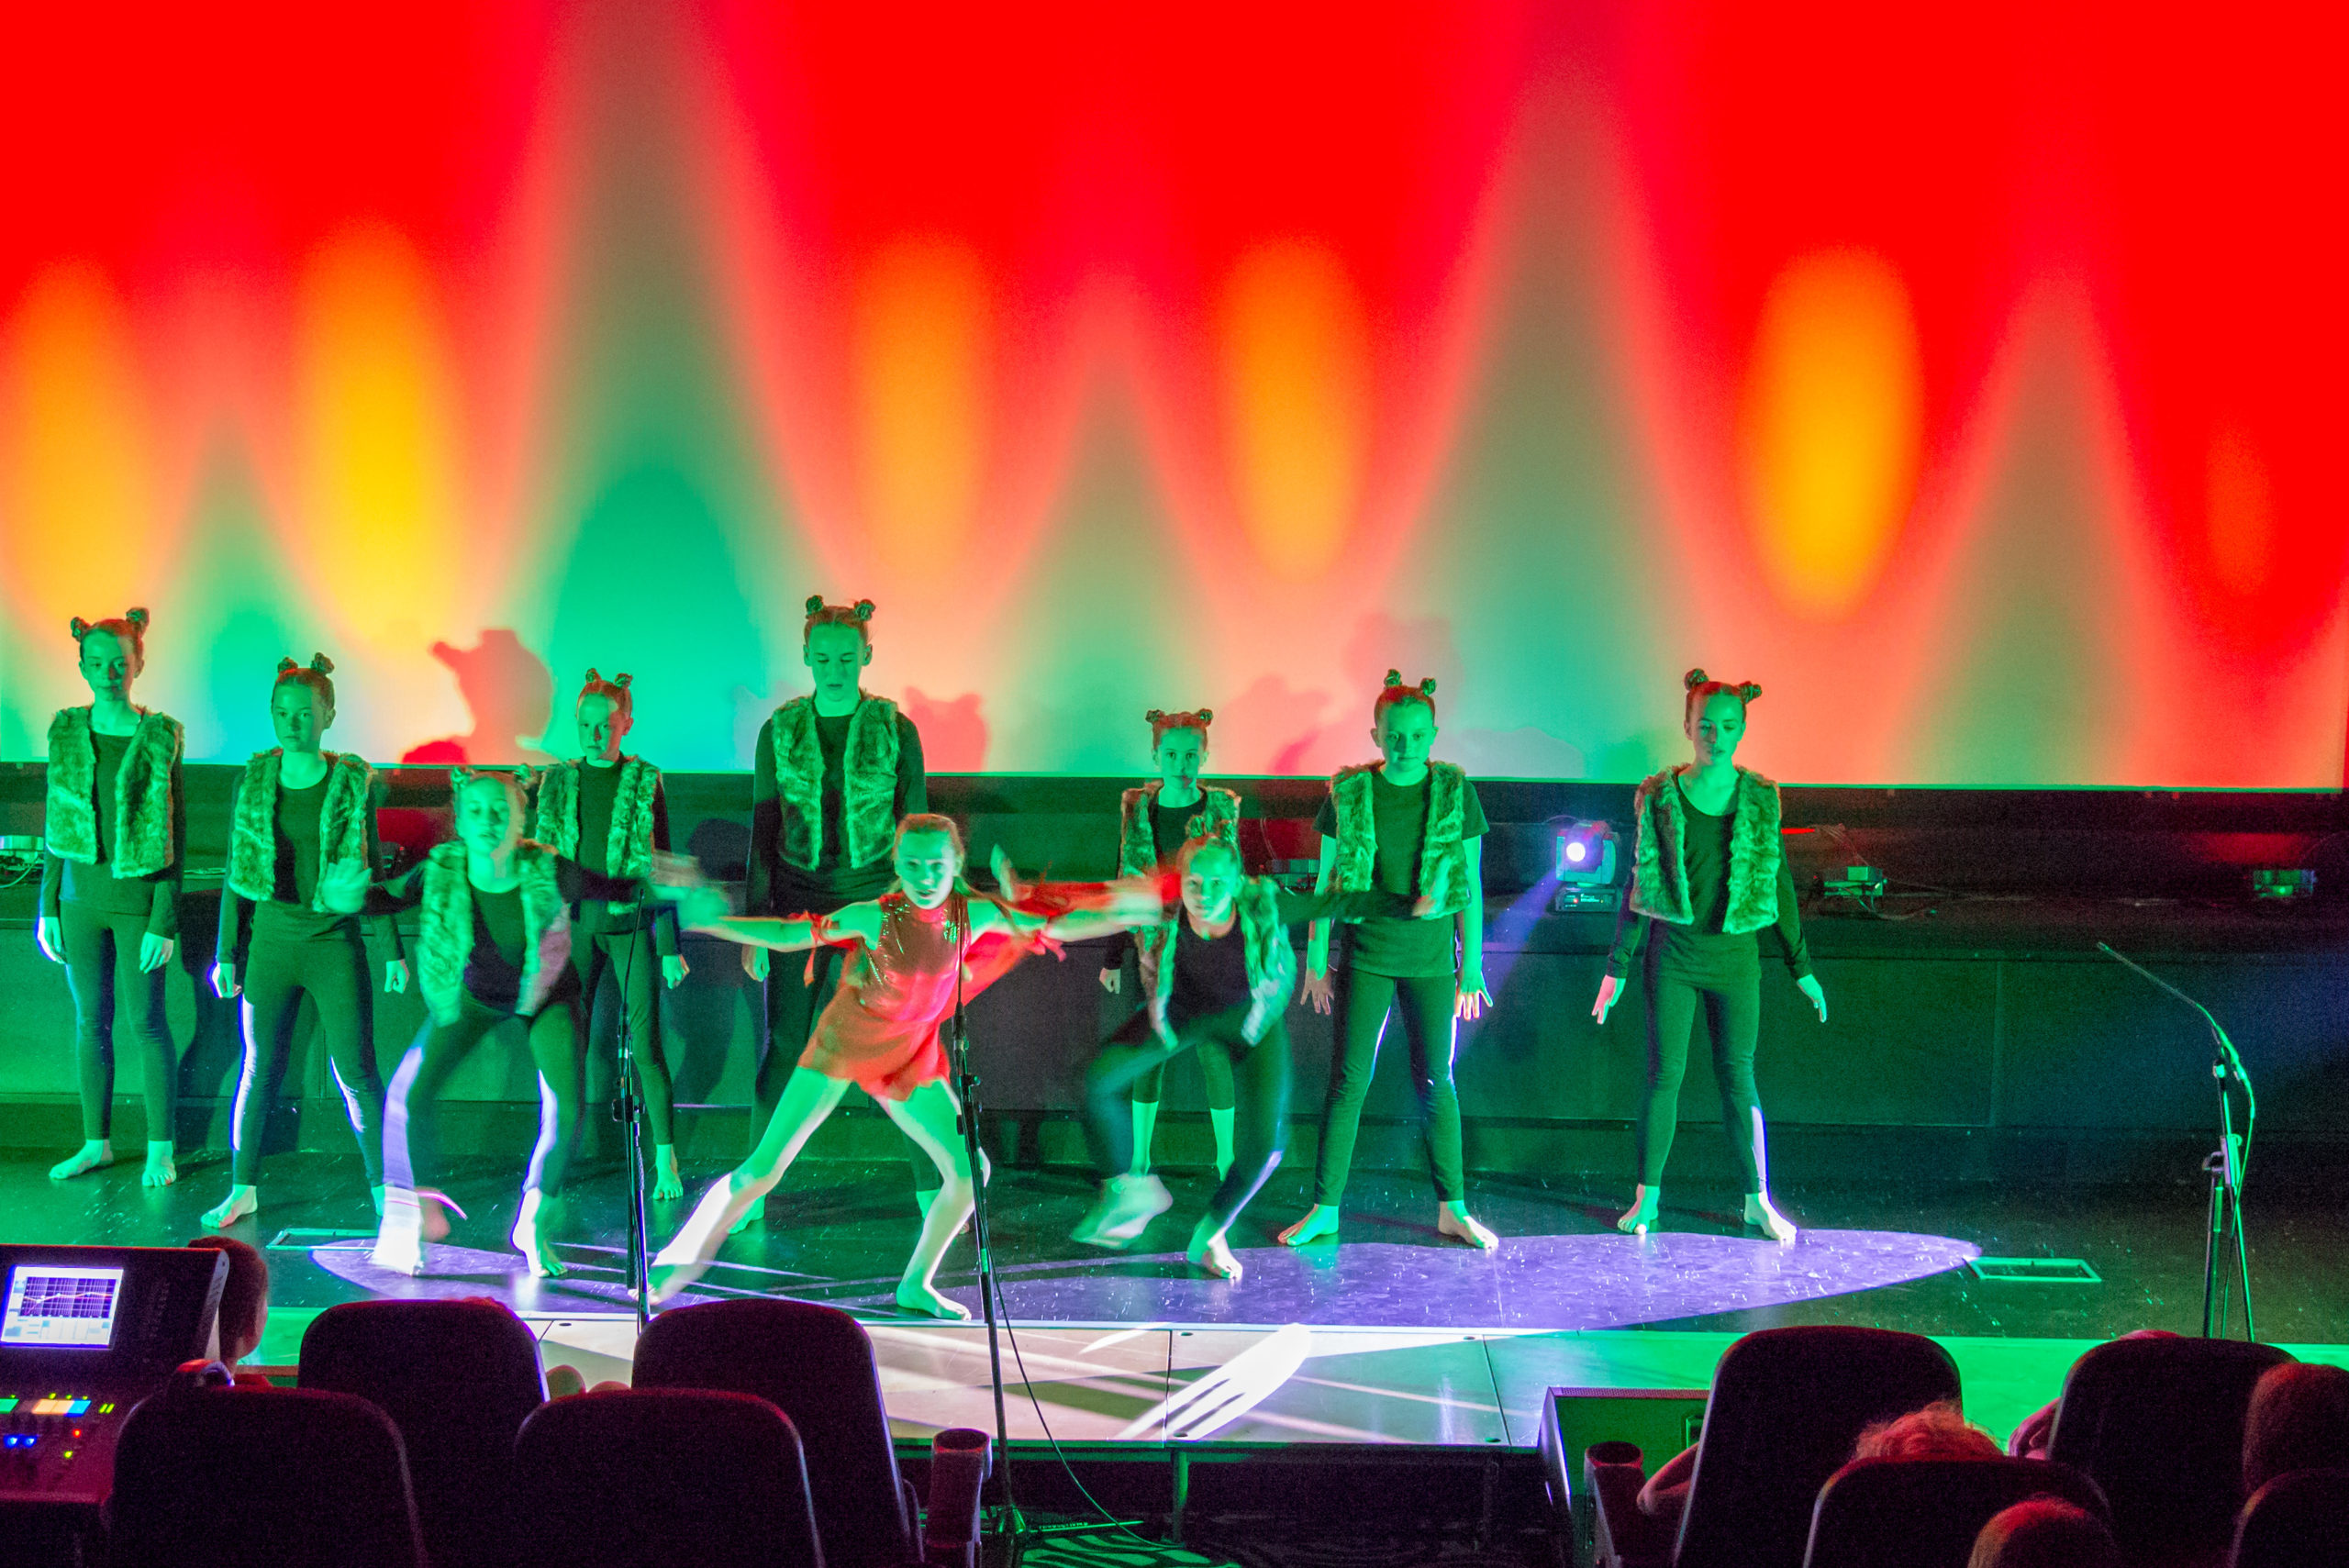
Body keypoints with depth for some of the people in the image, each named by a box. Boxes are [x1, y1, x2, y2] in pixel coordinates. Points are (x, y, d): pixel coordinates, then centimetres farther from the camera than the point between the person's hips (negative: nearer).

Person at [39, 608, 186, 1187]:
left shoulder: (159, 737, -9)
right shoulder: (67, 732, 3)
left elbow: (173, 837, -8)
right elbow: (57, 827, 9)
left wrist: (164, 921, -12)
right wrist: (48, 907, 6)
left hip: (137, 899, -4)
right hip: (81, 894, 4)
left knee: (146, 1022, 2)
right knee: (90, 1021, 11)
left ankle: (160, 1149, 12)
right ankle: (96, 1143, 23)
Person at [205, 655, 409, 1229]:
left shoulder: (352, 782, -4)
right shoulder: (254, 782, 1)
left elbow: (371, 869, 1)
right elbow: (238, 874, 7)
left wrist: (393, 949, 0)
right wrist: (226, 953, 5)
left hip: (336, 943, -2)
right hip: (271, 939, 2)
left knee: (356, 1073, -2)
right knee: (260, 1071, 7)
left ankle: (383, 1185, 9)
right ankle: (242, 1188, 18)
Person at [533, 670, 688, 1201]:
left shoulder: (644, 781, 1)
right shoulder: (557, 782, 6)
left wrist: (671, 947, 0)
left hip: (631, 925, -2)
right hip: (575, 925, 2)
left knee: (645, 1048, -5)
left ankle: (666, 1164, 0)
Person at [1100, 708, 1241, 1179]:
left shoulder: (1221, 809, -4)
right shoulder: (1137, 808, 0)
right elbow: (1123, 884, 6)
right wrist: (1112, 956, 5)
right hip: (1149, 944, 2)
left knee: (1213, 1051, 0)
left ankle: (1225, 1158, 14)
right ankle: (1140, 1157, 20)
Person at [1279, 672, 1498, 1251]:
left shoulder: (1455, 793, -2)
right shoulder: (1349, 794, -4)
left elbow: (1472, 884, 3)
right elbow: (1325, 882, 4)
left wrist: (1473, 964, 3)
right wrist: (1316, 960, 4)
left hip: (1432, 958, 1)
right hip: (1366, 955, -1)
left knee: (1435, 1083, 6)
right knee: (1348, 1079, -1)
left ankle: (1452, 1209, 15)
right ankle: (1325, 1209, 5)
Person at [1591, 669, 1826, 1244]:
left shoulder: (1759, 798, 1)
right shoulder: (1660, 797, -3)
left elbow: (1779, 882, 7)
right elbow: (1639, 884, 2)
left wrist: (1800, 966, 7)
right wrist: (1617, 966, 1)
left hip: (1735, 953, 1)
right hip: (1672, 952, -1)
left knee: (1738, 1078, 4)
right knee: (1664, 1074, 1)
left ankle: (1758, 1200, 12)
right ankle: (1647, 1197, 11)